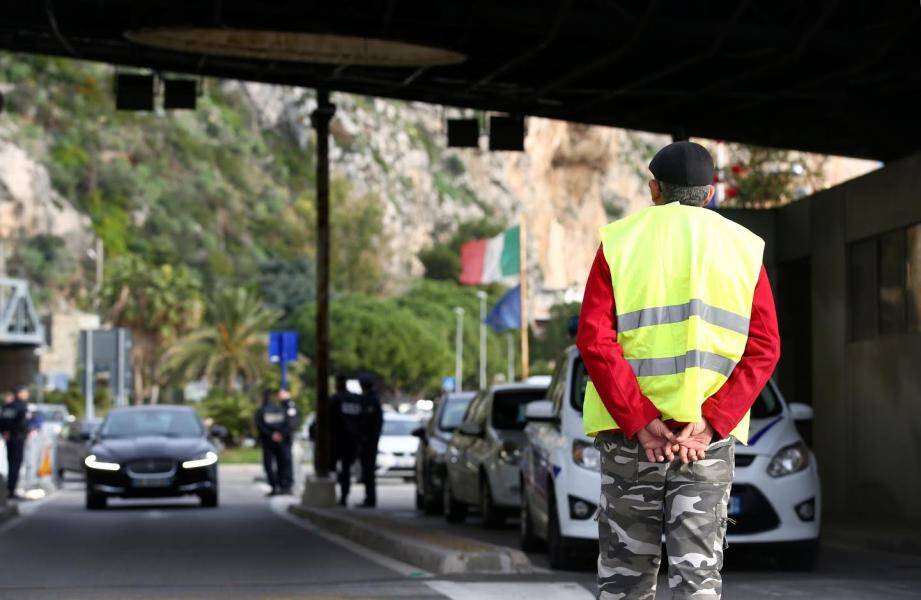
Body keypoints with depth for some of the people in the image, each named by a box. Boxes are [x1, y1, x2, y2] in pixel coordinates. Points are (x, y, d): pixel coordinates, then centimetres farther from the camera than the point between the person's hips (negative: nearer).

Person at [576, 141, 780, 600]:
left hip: (630, 428, 0)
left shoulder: (620, 241, 3)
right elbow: (764, 349, -3)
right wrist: (709, 424, -10)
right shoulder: (743, 247, 7)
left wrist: (641, 423, -11)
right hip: (711, 436, 0)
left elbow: (594, 340, -9)